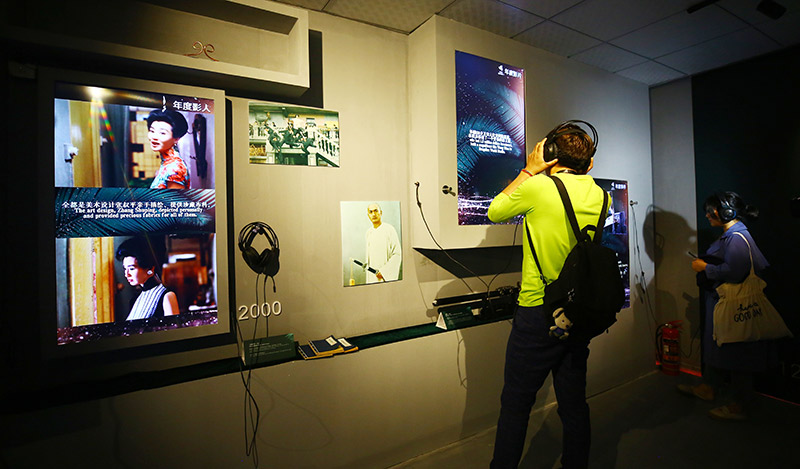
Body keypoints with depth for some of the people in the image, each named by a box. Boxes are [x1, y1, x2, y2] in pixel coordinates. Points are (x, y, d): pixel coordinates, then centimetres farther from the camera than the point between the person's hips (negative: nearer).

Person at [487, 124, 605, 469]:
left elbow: (494, 212, 1)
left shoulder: (538, 186, -14)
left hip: (538, 312, -6)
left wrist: (529, 170, 6)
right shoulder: (599, 197, 3)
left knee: (516, 405, 7)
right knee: (574, 404, 18)